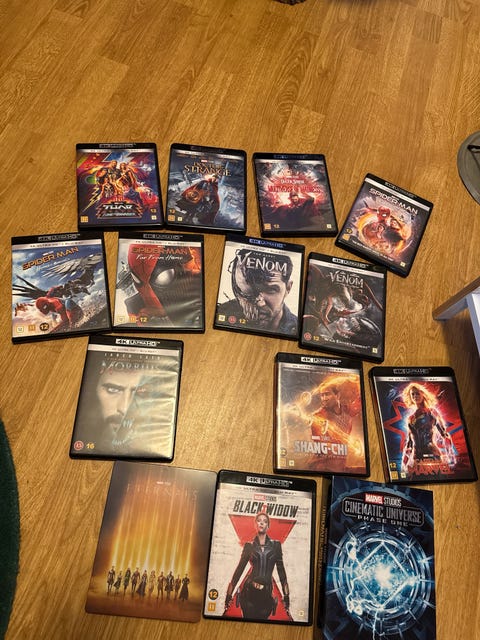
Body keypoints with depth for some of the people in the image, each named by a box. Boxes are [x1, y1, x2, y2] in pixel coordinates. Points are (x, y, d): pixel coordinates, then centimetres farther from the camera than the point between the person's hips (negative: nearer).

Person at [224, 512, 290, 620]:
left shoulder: (275, 545, 5)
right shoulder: (249, 546, 3)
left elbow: (281, 569, 6)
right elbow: (240, 568, 5)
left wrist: (286, 595, 4)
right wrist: (229, 593, 4)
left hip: (266, 593, 1)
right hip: (249, 591, -1)